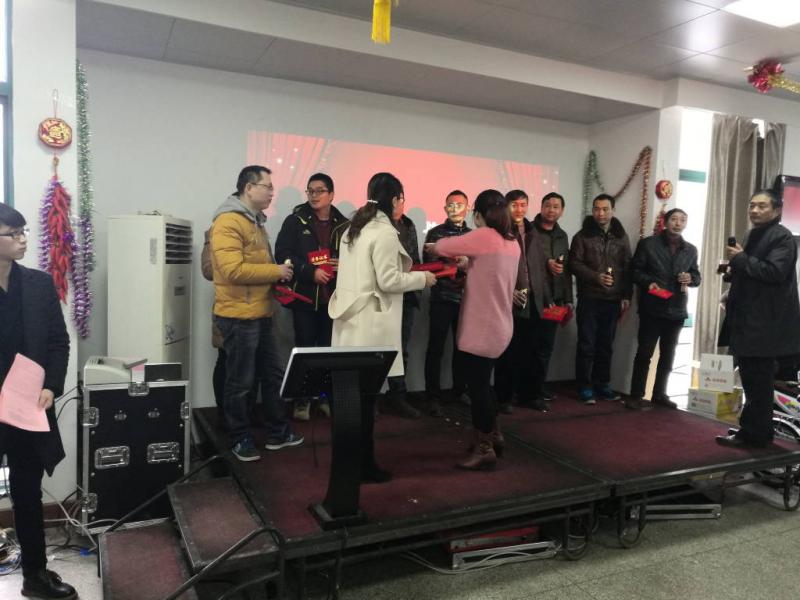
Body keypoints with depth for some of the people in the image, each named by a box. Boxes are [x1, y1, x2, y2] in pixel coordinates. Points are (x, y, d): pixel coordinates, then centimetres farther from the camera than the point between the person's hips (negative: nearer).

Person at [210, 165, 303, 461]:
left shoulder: (255, 220, 16)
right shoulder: (228, 222, -15)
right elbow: (233, 270, -26)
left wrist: (278, 274, 5)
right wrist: (276, 271, -16)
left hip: (261, 314, 10)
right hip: (239, 316, -10)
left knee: (272, 375, 16)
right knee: (240, 382, 4)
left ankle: (277, 432, 29)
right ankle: (240, 439, 19)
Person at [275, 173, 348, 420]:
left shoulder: (343, 224, 7)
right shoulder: (295, 221, -1)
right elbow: (282, 254, -8)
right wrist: (311, 272, -18)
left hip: (333, 297, 2)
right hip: (305, 296, -2)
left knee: (330, 349, 8)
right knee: (304, 348, 6)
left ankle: (327, 397, 22)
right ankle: (301, 400, 17)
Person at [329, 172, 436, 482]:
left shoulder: (354, 227, 16)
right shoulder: (385, 231, -12)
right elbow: (387, 281, -15)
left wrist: (409, 273, 22)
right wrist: (422, 278, -1)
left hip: (351, 318, 9)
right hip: (370, 324, -9)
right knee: (365, 393, -1)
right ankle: (364, 465, 10)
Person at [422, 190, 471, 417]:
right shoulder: (435, 233, 3)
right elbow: (428, 263, -6)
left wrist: (469, 264, -11)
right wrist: (456, 266, -14)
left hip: (466, 299, 3)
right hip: (442, 299, -3)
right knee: (436, 349, -1)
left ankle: (459, 392, 24)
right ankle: (433, 397, 7)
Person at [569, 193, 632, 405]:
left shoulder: (621, 236, 10)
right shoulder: (583, 235, -1)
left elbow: (627, 267, 10)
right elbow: (574, 263, -7)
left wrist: (626, 295, 4)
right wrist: (596, 277, -20)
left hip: (613, 300, 3)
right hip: (589, 299, -3)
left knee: (606, 345, 10)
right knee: (587, 344, 0)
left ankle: (602, 384, 21)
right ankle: (585, 387, 8)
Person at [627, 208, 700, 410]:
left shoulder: (691, 250, 12)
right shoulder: (648, 244, -2)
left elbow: (697, 276, 16)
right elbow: (635, 269, -3)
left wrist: (690, 278, -7)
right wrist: (648, 282, -21)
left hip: (676, 311, 5)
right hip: (652, 309, -5)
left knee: (668, 355, 14)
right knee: (644, 353, -2)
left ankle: (659, 394, 26)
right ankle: (636, 395, 6)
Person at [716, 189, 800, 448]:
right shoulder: (753, 235, 19)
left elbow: (774, 272, -23)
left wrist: (741, 259, -15)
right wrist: (734, 270, 8)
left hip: (765, 324, -10)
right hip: (748, 321, 10)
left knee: (758, 381, -6)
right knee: (753, 380, 16)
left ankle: (755, 434, 2)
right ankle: (752, 431, 25)